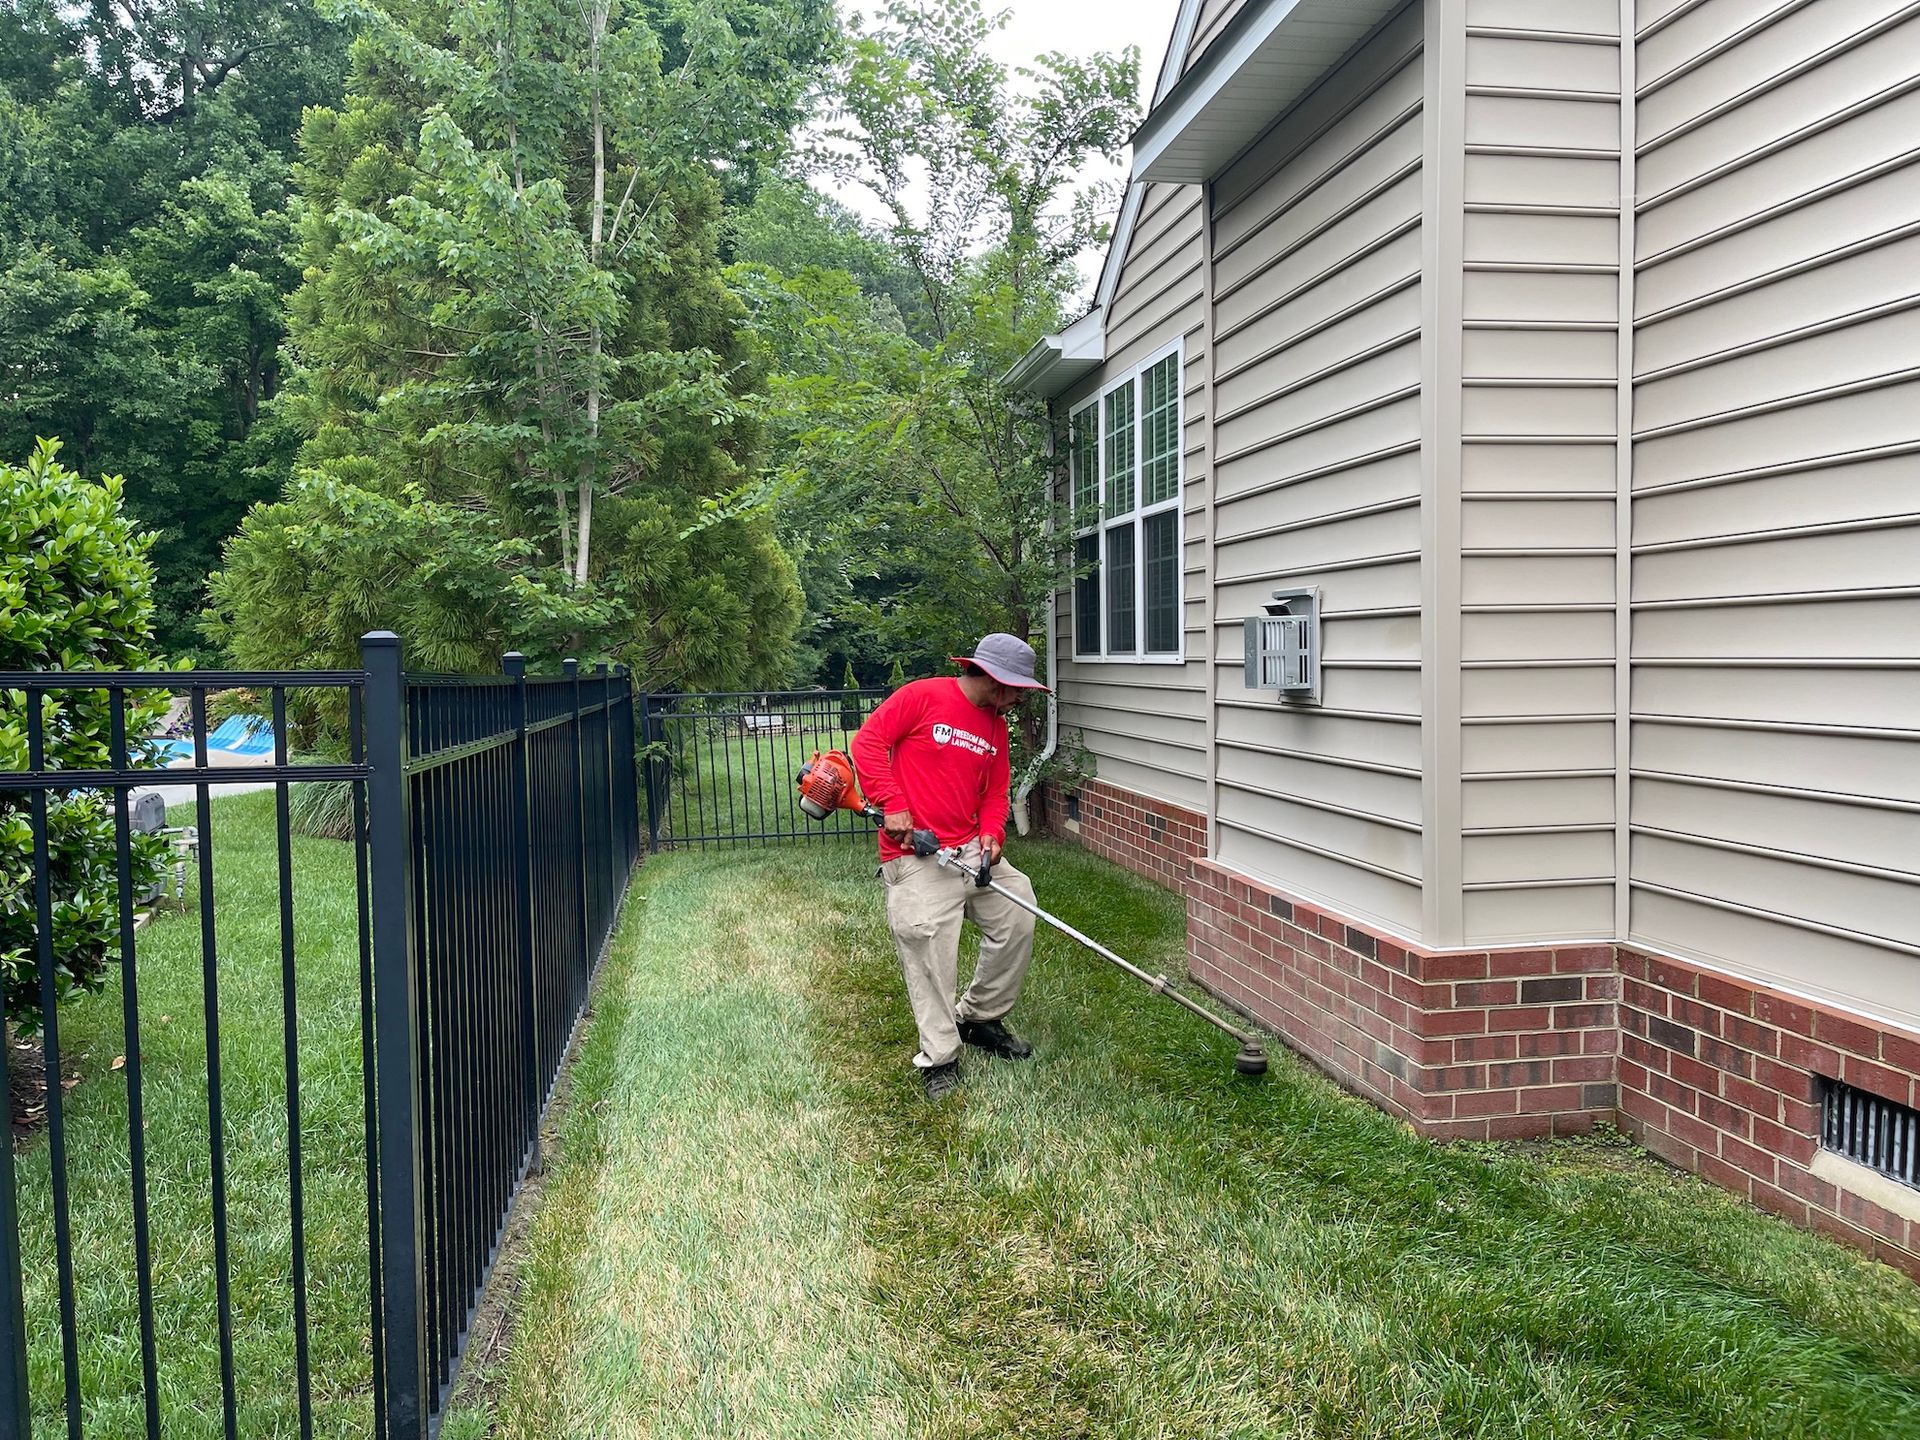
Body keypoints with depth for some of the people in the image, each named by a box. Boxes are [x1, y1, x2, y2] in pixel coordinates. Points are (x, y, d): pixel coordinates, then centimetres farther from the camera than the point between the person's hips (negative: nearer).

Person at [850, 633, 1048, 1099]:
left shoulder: (996, 726, 13)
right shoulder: (922, 697, -9)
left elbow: (995, 793, 17)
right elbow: (868, 742, -10)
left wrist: (992, 834, -3)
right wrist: (893, 805, -16)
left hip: (973, 848, 7)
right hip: (916, 853, -7)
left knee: (1018, 918, 6)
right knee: (930, 954, -7)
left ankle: (978, 1017, 25)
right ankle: (939, 1058, 7)